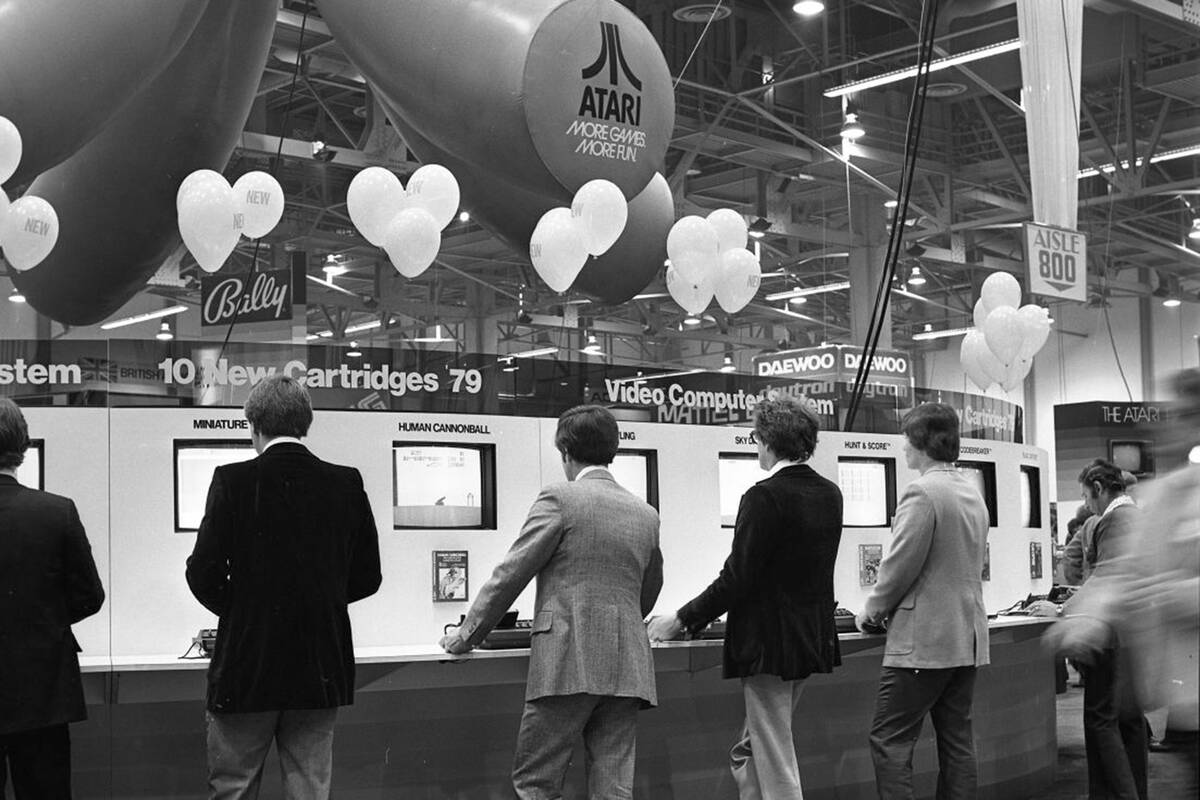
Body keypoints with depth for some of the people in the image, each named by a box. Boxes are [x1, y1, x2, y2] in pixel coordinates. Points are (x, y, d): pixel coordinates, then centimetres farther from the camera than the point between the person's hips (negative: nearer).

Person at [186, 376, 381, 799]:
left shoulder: (233, 481, -9)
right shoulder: (346, 483, -1)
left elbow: (203, 573, -11)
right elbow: (367, 577, 4)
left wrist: (238, 609, 9)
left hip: (247, 667, -3)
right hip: (321, 669, 3)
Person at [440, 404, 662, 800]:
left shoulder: (560, 499, -3)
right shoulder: (646, 515, 14)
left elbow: (510, 574, -2)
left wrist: (467, 634, 7)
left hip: (568, 664, -6)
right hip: (627, 670, 6)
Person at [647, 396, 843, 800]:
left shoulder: (764, 497, -18)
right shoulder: (830, 494, 6)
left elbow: (737, 579, -20)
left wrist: (680, 621, -11)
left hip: (769, 645, -8)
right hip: (813, 641, 8)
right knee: (748, 754, 20)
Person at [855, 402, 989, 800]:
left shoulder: (922, 492, -15)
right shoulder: (973, 492, 13)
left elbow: (900, 564, -15)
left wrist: (873, 609, 2)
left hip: (922, 640, -9)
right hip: (968, 638, 9)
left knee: (889, 739, -4)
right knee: (957, 741, 11)